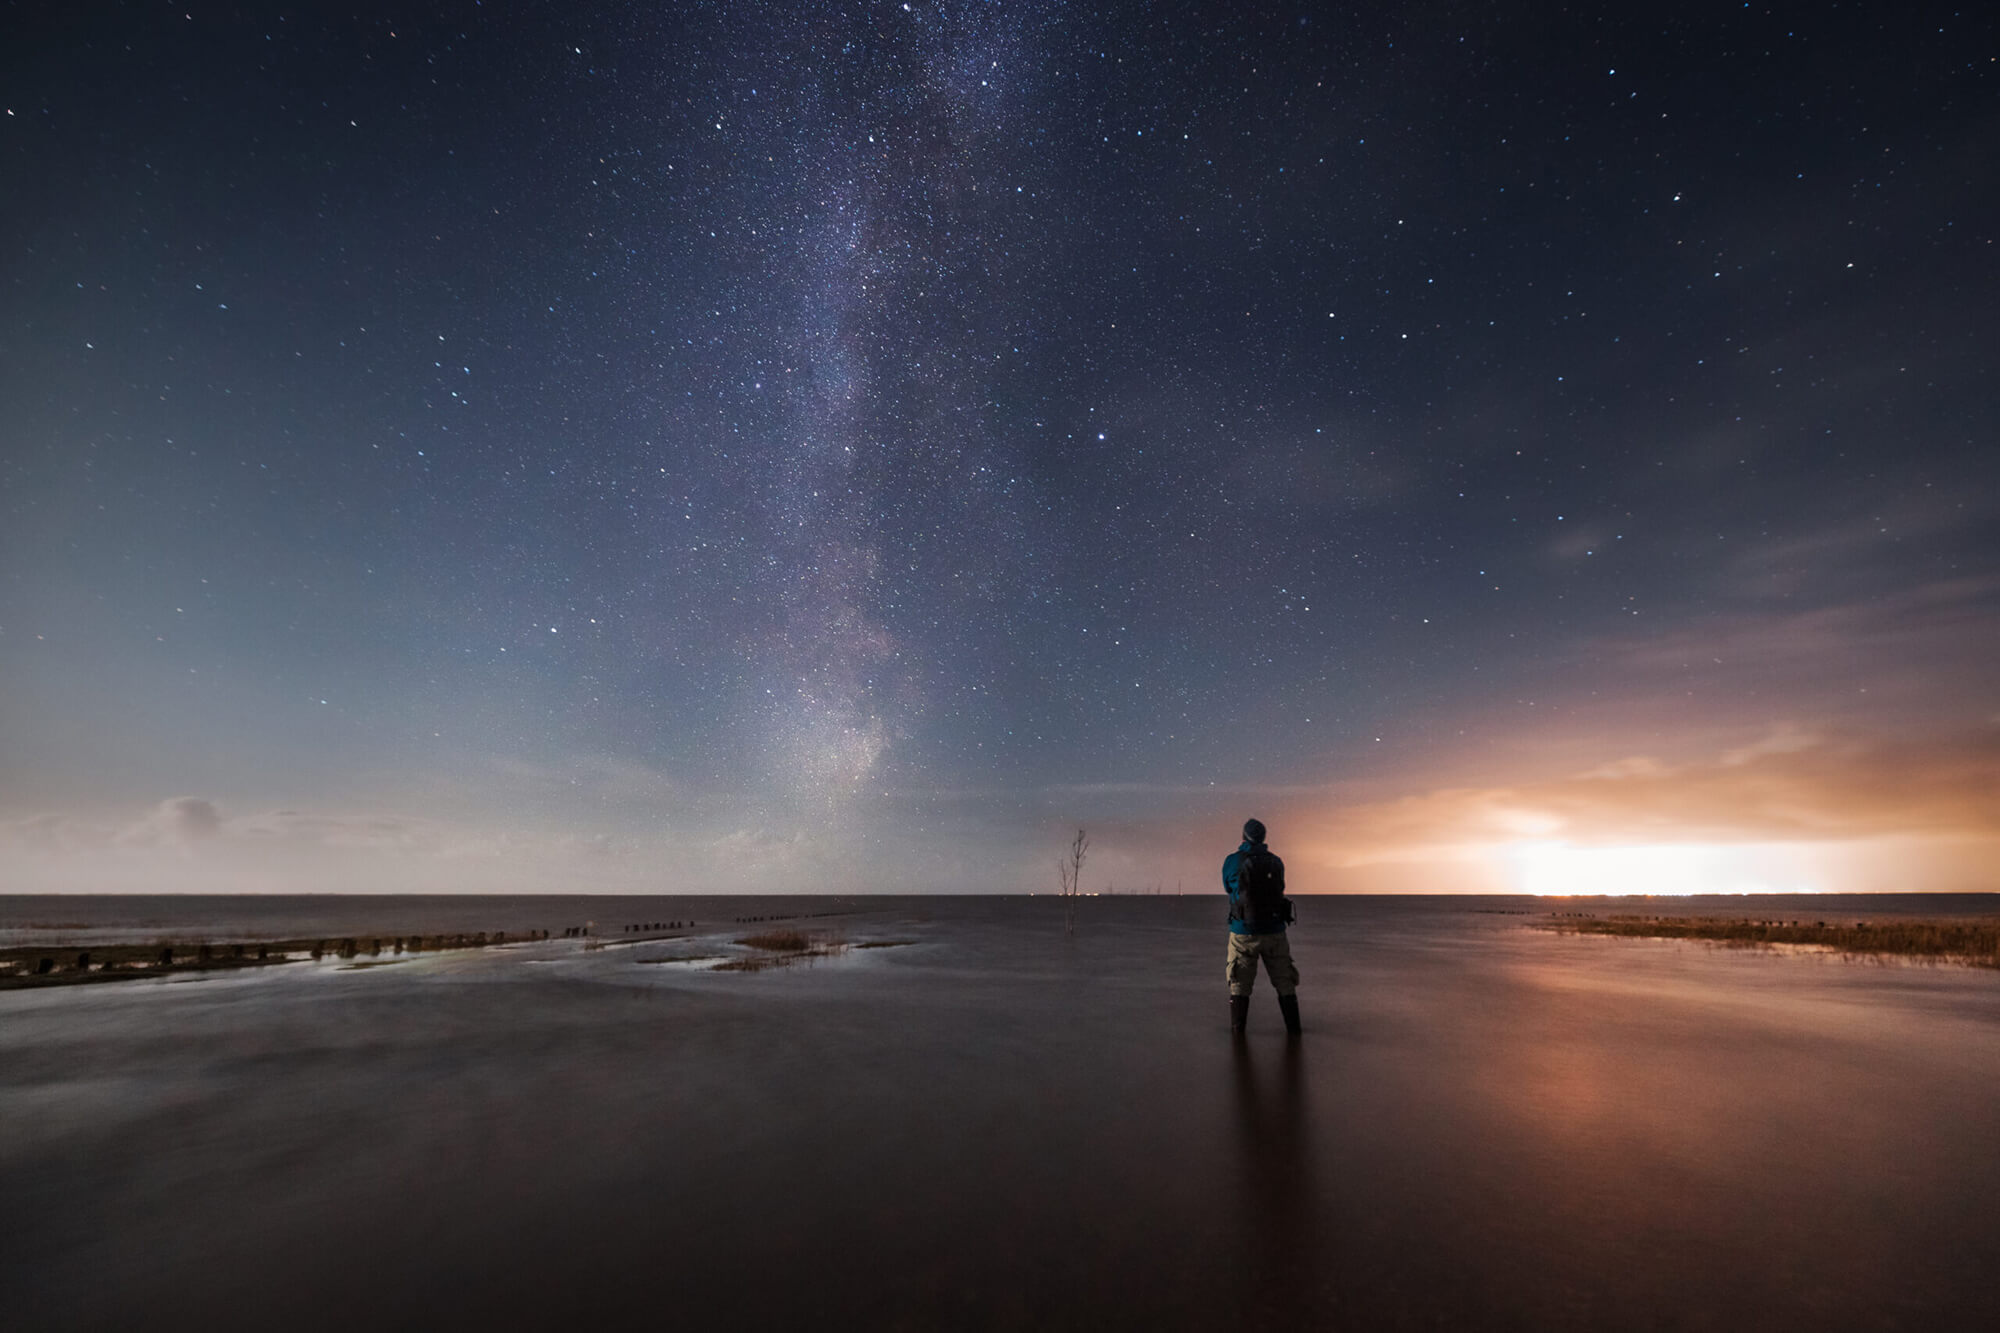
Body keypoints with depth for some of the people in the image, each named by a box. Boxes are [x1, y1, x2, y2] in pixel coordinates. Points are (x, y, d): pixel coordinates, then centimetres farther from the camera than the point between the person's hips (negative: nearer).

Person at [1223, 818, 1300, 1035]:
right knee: (1285, 984, 15)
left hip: (1243, 933, -2)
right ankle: (1294, 1029, 18)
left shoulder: (1232, 861, -6)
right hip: (1274, 932, 2)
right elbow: (1278, 890, 14)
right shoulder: (1276, 862, 2)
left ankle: (1237, 1033, 9)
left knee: (1240, 985, 9)